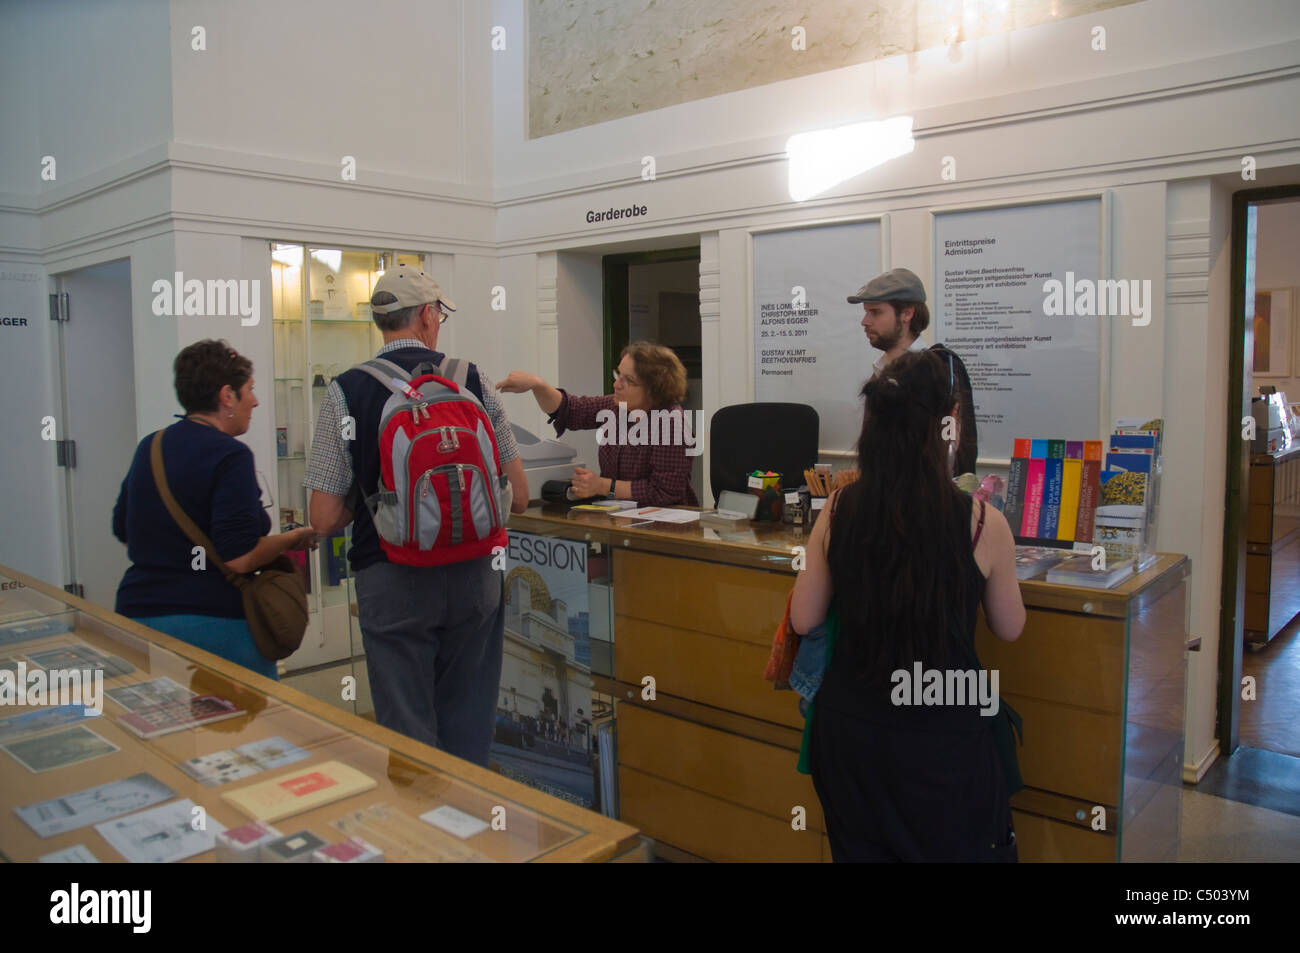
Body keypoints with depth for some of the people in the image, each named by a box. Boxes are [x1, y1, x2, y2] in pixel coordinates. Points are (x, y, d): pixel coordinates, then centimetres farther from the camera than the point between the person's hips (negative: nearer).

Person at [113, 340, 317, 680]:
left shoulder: (149, 447, 9)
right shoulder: (230, 455, -15)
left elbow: (123, 530, 21)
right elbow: (239, 558, -21)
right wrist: (294, 538, -6)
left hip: (137, 613, 8)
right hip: (213, 623, -8)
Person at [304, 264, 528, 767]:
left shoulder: (344, 392, -6)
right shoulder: (474, 381, -2)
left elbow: (326, 518, -6)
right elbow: (518, 498, 1)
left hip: (391, 580, -2)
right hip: (474, 573, 2)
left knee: (408, 731, 10)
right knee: (467, 729, 17)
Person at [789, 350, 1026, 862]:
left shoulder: (838, 511, -11)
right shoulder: (982, 523, -17)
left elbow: (803, 620, -2)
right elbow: (1009, 628, 0)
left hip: (849, 728, 3)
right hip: (943, 736, -2)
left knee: (861, 847, 22)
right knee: (961, 847, 20)